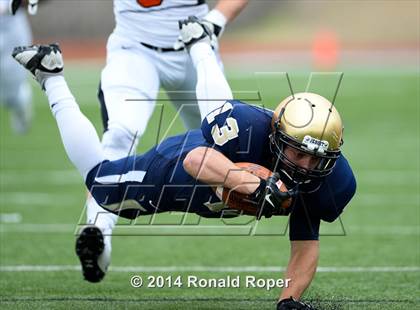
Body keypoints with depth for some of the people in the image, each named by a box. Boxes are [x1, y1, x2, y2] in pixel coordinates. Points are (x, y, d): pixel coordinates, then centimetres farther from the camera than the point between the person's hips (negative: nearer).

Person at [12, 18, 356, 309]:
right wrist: (255, 184, -72)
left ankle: (199, 45, 63)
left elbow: (305, 245, -25)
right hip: (175, 168, -5)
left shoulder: (330, 182, -34)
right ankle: (52, 77, 37)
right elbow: (197, 160, -59)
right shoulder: (247, 124, -48)